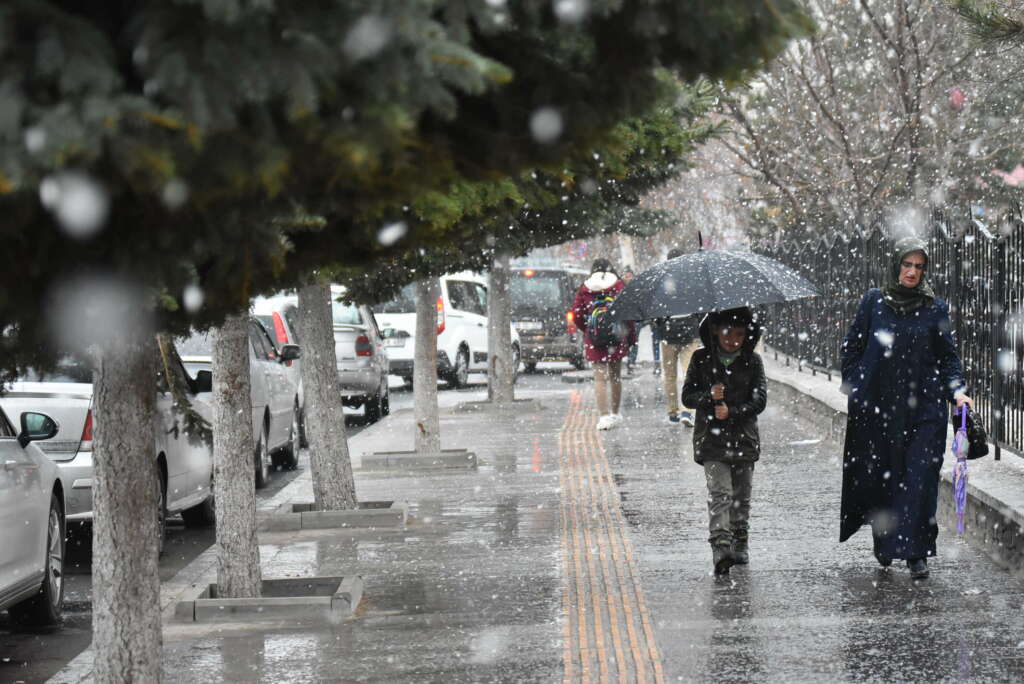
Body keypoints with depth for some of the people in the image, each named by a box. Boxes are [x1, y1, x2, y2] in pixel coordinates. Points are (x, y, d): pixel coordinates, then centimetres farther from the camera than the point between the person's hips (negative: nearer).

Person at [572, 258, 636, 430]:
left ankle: (604, 415, -16)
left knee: (600, 377, -3)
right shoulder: (618, 285, 1)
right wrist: (631, 335, 2)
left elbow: (576, 315, 1)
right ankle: (615, 413, 25)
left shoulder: (584, 289, 3)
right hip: (617, 337, 1)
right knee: (615, 375, 15)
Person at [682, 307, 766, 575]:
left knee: (741, 496, 10)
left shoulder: (752, 361, 3)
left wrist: (732, 412, -16)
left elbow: (759, 399, -3)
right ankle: (721, 547, -24)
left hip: (744, 438, 2)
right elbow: (687, 396, 2)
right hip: (711, 438, -2)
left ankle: (740, 544, 25)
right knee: (720, 493, -14)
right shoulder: (701, 359, 3)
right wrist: (709, 397, -18)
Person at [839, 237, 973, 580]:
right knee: (881, 476, 5)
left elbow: (948, 356, 9)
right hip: (878, 406, 0)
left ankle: (916, 552, -6)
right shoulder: (874, 301, 5)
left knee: (920, 478, -9)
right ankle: (883, 542, 23)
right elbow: (852, 346, 10)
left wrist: (957, 390, -6)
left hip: (923, 408, 0)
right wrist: (853, 386, 1)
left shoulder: (935, 308, 6)